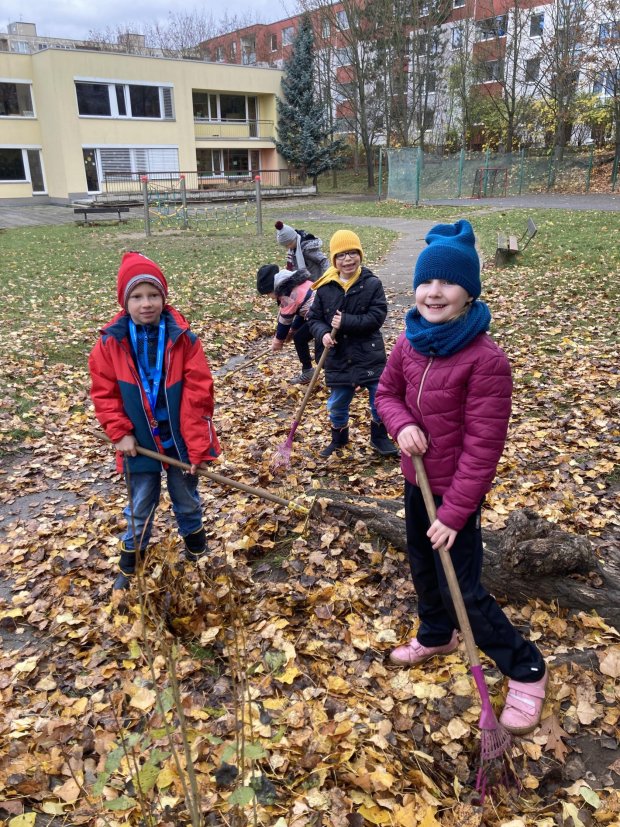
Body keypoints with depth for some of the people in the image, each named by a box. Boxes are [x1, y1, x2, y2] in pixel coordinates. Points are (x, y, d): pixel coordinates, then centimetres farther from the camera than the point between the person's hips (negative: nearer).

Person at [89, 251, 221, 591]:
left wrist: (198, 444, -15)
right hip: (139, 442, 1)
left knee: (187, 502, 20)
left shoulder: (182, 338, -15)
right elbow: (103, 392, -2)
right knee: (140, 509, 16)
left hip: (179, 440, 0)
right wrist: (119, 433, -10)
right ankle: (129, 567, 39)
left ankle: (197, 555, 45)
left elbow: (198, 393, -14)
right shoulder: (111, 342, -10)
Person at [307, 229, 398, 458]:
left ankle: (379, 438, 31)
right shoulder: (325, 287, -4)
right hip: (338, 357, 2)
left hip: (369, 354, -2)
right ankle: (338, 440, 39)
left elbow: (377, 317, -15)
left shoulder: (372, 284, -9)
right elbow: (314, 318, 3)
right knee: (337, 404, 15)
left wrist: (345, 322, -22)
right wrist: (323, 334, -17)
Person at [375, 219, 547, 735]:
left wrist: (454, 513, -20)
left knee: (462, 588, 2)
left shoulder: (486, 360, -25)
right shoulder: (410, 342, -5)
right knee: (423, 568, 24)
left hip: (455, 492, -7)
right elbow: (387, 393, 9)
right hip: (417, 481, 7)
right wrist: (402, 424, -13)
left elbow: (482, 448, -22)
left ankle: (527, 671, 25)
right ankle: (436, 636, 52)